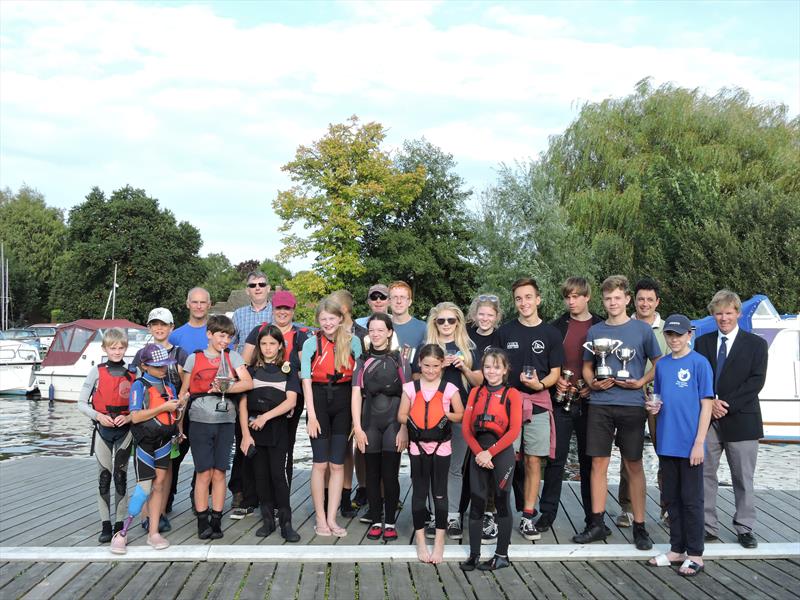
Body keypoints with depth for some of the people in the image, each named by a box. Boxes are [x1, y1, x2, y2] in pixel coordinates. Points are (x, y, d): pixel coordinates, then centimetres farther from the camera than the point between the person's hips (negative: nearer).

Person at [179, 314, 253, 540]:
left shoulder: (232, 356, 7)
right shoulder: (194, 358, 6)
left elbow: (248, 383, -5)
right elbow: (184, 392, 9)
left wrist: (225, 388, -18)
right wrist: (179, 421, 6)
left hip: (225, 421, 1)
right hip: (200, 420, -1)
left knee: (219, 472, 4)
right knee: (204, 472, -2)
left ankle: (216, 521, 10)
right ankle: (202, 522, 5)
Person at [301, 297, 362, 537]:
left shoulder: (353, 342, 3)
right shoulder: (311, 343, 0)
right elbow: (306, 381, -3)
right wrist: (311, 415, -10)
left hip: (343, 402, 1)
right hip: (319, 401, -1)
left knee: (337, 464, 4)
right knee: (320, 463, 1)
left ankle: (332, 519, 11)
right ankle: (320, 519, 10)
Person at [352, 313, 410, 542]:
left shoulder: (399, 359, 4)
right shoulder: (363, 361, 11)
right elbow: (356, 394, 6)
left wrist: (404, 428, -7)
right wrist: (357, 427, -3)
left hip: (393, 420, -2)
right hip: (370, 422, 2)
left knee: (390, 475, -4)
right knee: (372, 474, 4)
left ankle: (390, 522, 6)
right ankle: (376, 521, 13)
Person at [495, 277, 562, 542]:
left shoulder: (550, 333, 5)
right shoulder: (505, 332, 7)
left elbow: (555, 373, 7)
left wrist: (540, 384, -13)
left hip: (538, 403, 1)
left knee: (533, 461, 4)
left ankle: (528, 517, 12)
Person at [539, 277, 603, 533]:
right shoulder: (556, 327, 8)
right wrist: (556, 381, -6)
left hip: (589, 403, -1)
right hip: (561, 401, 1)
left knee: (589, 460, 6)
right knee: (555, 459, 2)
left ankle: (593, 516, 15)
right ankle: (547, 513, 10)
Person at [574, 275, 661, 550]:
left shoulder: (642, 329, 3)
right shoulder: (595, 331, 10)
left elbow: (659, 364, 7)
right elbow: (587, 367, 16)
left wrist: (640, 382, -9)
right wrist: (593, 383, -4)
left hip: (631, 404, -2)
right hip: (600, 404, 2)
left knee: (634, 465, 4)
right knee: (598, 463, 3)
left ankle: (639, 526, 12)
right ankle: (597, 524, 12)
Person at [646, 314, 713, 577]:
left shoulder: (699, 363, -7)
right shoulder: (662, 364, 10)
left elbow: (706, 404, -8)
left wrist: (699, 442, -13)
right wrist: (654, 407, -3)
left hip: (689, 444, -5)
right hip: (666, 443, 6)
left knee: (691, 499, 2)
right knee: (671, 498, 13)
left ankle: (695, 554, 12)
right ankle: (677, 549, 24)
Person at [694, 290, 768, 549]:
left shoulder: (756, 344, 3)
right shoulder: (702, 342, 11)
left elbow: (756, 381, -6)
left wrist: (727, 404, -14)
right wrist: (710, 402, -11)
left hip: (741, 419, -2)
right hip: (707, 419, 2)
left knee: (743, 478, 5)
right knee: (704, 475, 3)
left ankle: (745, 528, 15)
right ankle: (708, 527, 11)